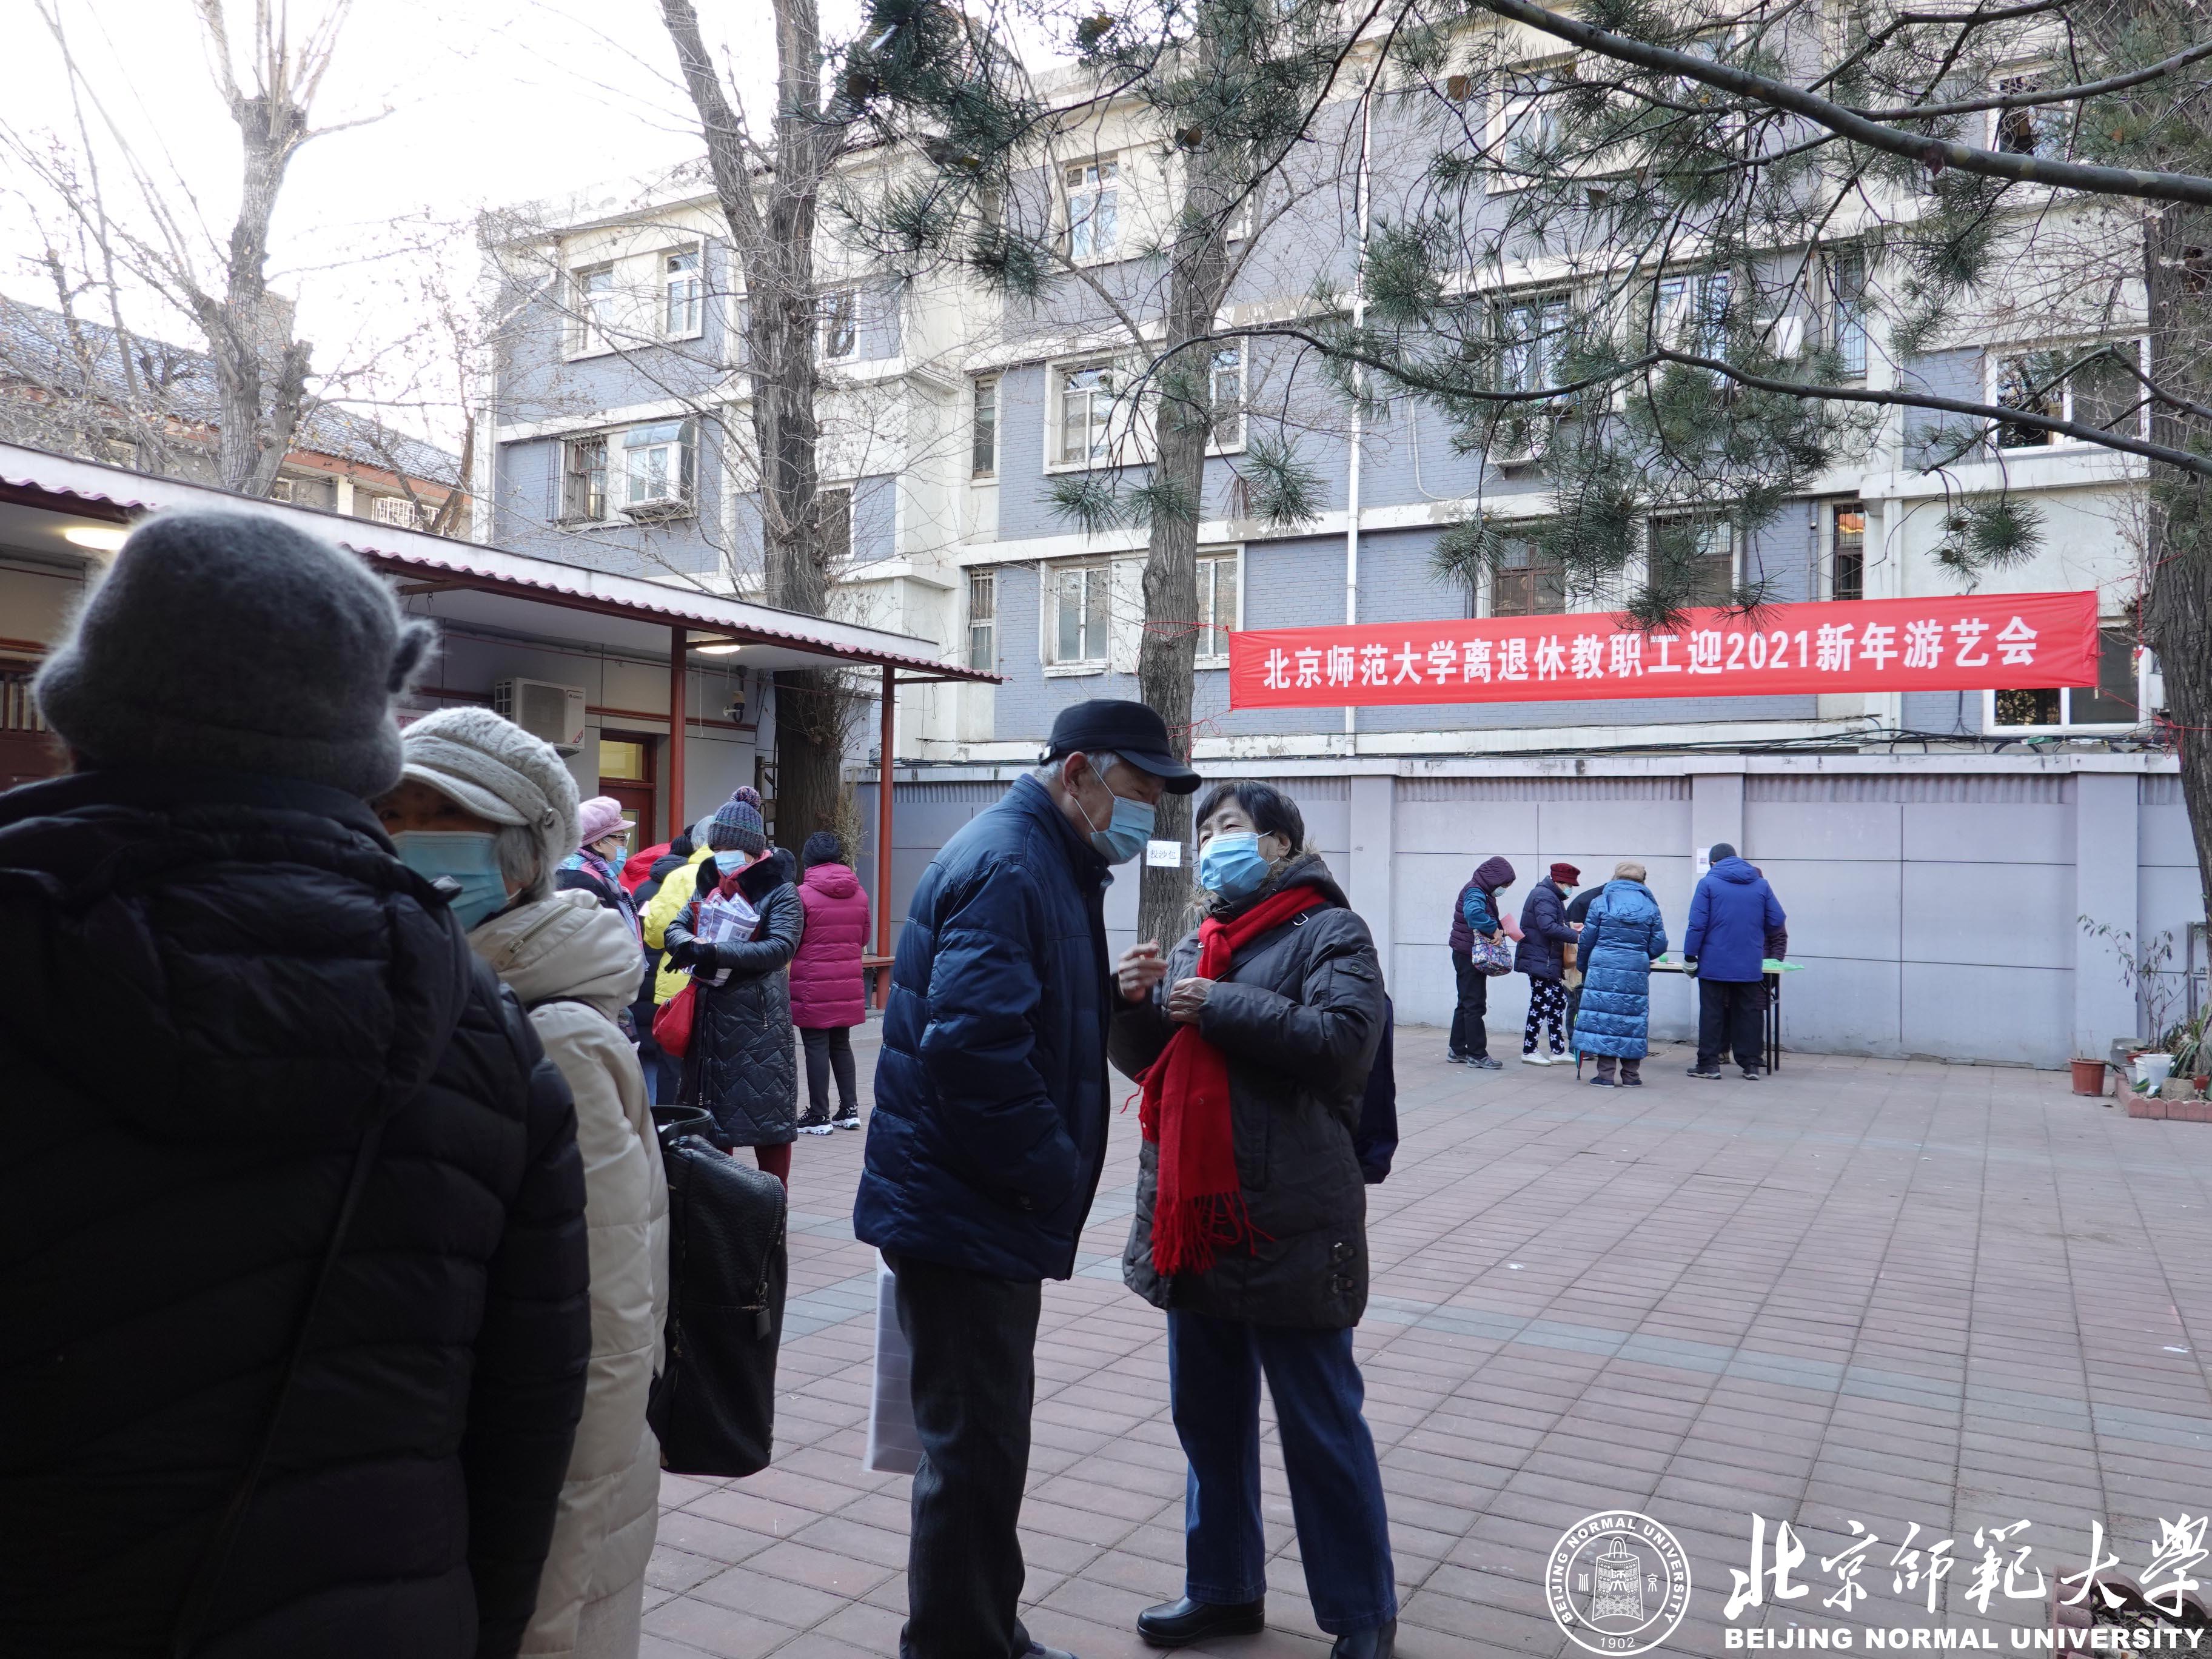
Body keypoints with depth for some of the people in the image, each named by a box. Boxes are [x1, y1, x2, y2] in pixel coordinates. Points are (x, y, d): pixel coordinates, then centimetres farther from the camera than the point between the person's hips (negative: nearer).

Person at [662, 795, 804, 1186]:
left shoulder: (780, 892, -7)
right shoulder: (709, 884, 12)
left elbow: (781, 947, -20)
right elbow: (675, 927, 8)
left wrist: (716, 952, -26)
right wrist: (689, 945, -16)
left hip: (758, 1018, -6)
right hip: (709, 1015, 6)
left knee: (766, 1113, -2)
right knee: (710, 1113, 13)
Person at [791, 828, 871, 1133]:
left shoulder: (803, 894, -13)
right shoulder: (859, 894, 4)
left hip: (813, 987, -5)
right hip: (848, 984, 5)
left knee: (816, 1047, 1)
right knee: (841, 1045, 16)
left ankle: (819, 1116, 5)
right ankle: (849, 1109, 18)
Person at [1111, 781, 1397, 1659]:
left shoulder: (1329, 931, -4)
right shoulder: (1196, 941, 15)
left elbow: (1342, 1037, -20)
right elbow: (1142, 1058, 17)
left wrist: (1219, 1006, -18)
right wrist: (1136, 1001, -4)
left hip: (1288, 1224, -7)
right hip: (1195, 1218, 7)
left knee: (1320, 1425, 4)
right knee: (1208, 1415, 17)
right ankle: (1224, 1587, 34)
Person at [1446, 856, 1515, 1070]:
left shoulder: (1482, 892, 15)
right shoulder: (1475, 892, -17)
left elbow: (1490, 919, 18)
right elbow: (1474, 913, -37)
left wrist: (1499, 930, 0)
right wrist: (1494, 929, -29)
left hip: (1469, 956, 10)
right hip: (1469, 955, -10)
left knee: (1467, 1003, 15)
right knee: (1475, 1005, -5)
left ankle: (1457, 1050, 22)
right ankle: (1477, 1055, -1)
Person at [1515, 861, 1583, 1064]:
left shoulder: (1550, 896, 19)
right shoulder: (1545, 896, -16)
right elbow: (1548, 927, -27)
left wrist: (1568, 926, 6)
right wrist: (1575, 936, -28)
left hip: (1550, 961, 11)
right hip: (1540, 961, -11)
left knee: (1558, 1000, 12)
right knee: (1541, 1003, -5)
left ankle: (1557, 1050, 18)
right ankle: (1529, 1051, 3)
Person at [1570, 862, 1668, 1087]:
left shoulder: (1601, 902, 1)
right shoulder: (1650, 907, 6)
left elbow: (1587, 940, 2)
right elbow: (1659, 946, 5)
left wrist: (1582, 965, 18)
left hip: (1603, 970, -2)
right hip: (1636, 974, 2)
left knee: (1603, 1017, 1)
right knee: (1633, 1018, 9)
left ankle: (1605, 1074, 1)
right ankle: (1631, 1074, 15)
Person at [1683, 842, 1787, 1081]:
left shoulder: (1708, 883, -5)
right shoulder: (1761, 884, 6)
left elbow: (1697, 924, -11)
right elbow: (1777, 922, 6)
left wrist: (1690, 956, -5)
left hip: (1714, 964, -3)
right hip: (1749, 966, 3)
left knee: (1712, 1014, 3)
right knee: (1747, 1014, 10)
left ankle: (1708, 1063, 5)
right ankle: (1750, 1064, 13)